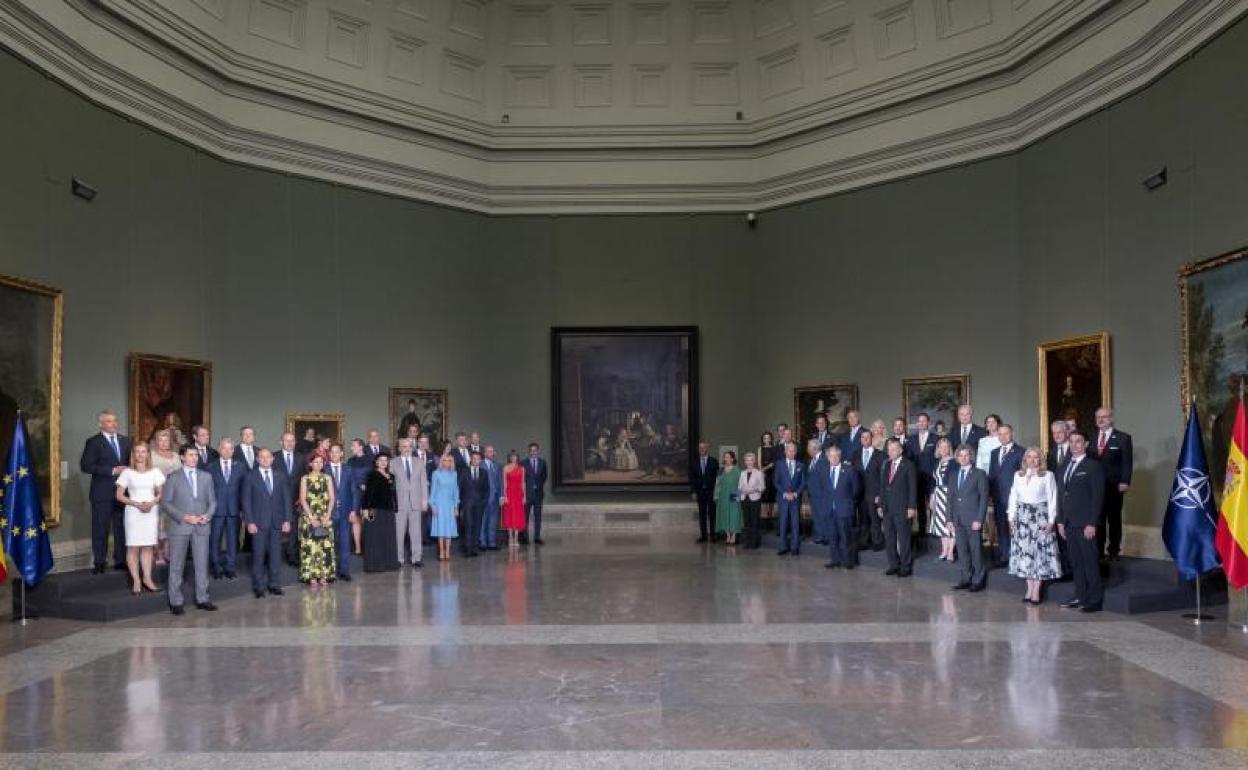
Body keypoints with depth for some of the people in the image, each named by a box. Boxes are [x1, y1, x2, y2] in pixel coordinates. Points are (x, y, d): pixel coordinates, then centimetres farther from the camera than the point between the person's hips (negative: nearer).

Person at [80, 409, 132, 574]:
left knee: (122, 528, 7)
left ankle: (120, 560, 15)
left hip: (123, 491, 4)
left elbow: (131, 462, 21)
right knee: (100, 530, 1)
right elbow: (86, 466, -12)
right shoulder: (93, 442, -3)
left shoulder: (125, 441, 13)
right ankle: (98, 563, 9)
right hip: (102, 492, -4)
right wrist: (112, 471, -16)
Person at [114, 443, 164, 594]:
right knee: (133, 547, -3)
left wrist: (152, 503, -11)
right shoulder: (127, 473, 1)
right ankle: (136, 581, 2)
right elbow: (119, 495, 0)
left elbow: (161, 493, 8)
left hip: (151, 512, 2)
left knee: (148, 546, 4)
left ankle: (147, 578, 8)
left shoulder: (155, 472, 7)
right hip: (133, 512, -2)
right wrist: (137, 504, -12)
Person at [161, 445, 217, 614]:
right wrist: (184, 517, -13)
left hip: (201, 527, 3)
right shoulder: (173, 478, 2)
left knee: (202, 564, 4)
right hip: (179, 526, -2)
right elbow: (165, 503, -3)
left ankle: (202, 599, 12)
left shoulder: (206, 477, 11)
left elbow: (212, 501, 12)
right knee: (176, 566, 2)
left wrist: (208, 515, -7)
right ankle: (175, 601, 9)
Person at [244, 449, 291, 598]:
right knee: (258, 555, 0)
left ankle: (274, 584, 12)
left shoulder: (280, 477, 10)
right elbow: (246, 501, 0)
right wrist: (250, 522, -8)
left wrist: (286, 520, 1)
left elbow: (286, 499, 9)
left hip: (277, 522, 2)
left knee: (275, 554, 4)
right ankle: (258, 586, 8)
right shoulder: (250, 477, 3)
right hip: (259, 522, -2)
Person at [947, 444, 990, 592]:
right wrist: (950, 518, 7)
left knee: (976, 550, 0)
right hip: (958, 520, 5)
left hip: (973, 520, -5)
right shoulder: (953, 475, 13)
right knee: (962, 551, 8)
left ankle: (978, 580, 9)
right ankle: (966, 579, 16)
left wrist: (979, 520, -13)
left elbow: (984, 498, -7)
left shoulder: (979, 474, -3)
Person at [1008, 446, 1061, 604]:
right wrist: (1011, 517, 4)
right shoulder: (1018, 475, 9)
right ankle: (1029, 589, 12)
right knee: (1024, 552, 5)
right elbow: (1013, 497, 10)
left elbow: (1052, 499, -4)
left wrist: (1051, 521, -9)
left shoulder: (1047, 475, -2)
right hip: (1022, 516, 4)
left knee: (1040, 552, -2)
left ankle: (1036, 590, 2)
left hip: (1041, 516, -4)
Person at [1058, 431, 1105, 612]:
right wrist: (1060, 521, 11)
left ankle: (1095, 600, 5)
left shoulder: (1094, 466, -5)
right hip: (1069, 524, 6)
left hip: (1085, 524, -6)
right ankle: (1080, 597, 15)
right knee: (1076, 563, 9)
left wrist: (1092, 524, -15)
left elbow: (1098, 497, -10)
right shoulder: (1066, 466, 15)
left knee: (1090, 562, -2)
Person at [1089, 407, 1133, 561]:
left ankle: (1113, 551, 14)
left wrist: (1124, 482, -16)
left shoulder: (1123, 438, 0)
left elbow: (1127, 462, -7)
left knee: (1114, 518, 6)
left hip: (1114, 486, -3)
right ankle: (1098, 550, 12)